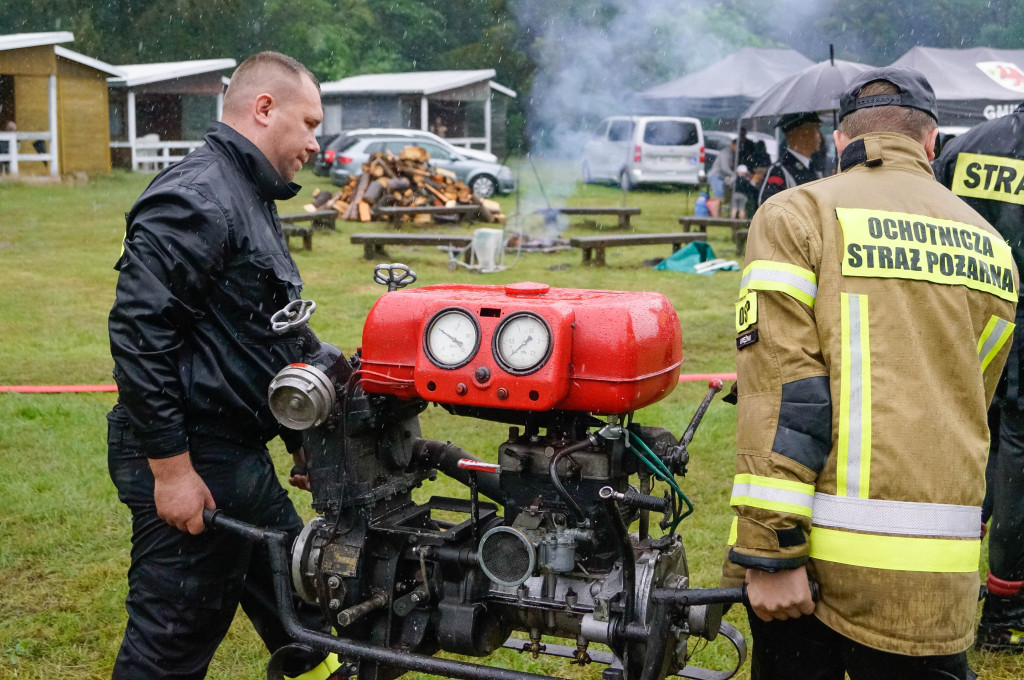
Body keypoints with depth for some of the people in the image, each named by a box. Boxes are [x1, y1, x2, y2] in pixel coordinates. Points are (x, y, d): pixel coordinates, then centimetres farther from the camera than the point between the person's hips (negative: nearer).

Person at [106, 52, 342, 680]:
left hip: (239, 457, 10)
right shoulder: (195, 200, -16)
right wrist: (170, 467, -23)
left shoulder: (251, 201, 18)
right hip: (190, 464, -10)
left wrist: (299, 439, 24)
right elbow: (139, 333, -24)